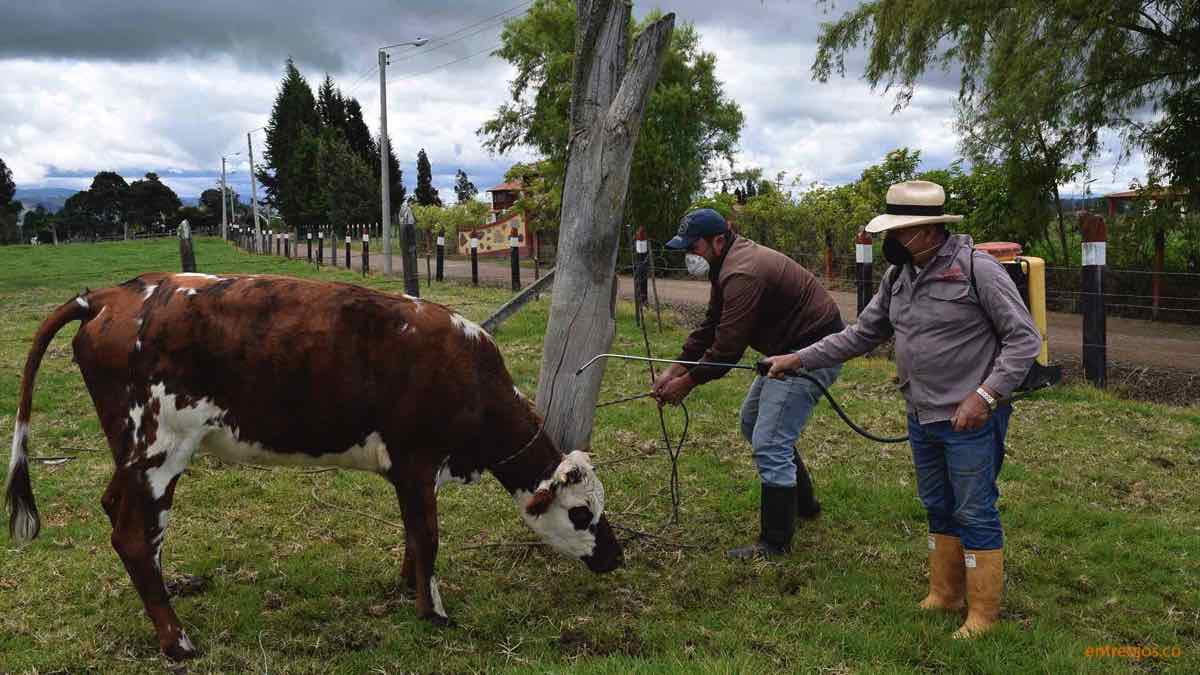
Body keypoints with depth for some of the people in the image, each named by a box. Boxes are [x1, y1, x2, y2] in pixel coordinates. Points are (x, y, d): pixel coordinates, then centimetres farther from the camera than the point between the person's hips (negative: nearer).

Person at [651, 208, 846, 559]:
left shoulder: (743, 274, -25)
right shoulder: (729, 263, 9)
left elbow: (727, 347, -24)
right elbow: (710, 326, 12)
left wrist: (687, 383, -13)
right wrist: (676, 369, 5)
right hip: (791, 348, 12)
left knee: (770, 443, -12)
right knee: (753, 421, 23)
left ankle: (775, 543, -2)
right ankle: (802, 502, 36)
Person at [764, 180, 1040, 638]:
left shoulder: (977, 269, -17)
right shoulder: (898, 277, 5)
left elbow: (1024, 338, -14)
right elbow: (861, 335, 12)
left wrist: (986, 394, -22)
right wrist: (799, 359, 7)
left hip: (969, 421, -7)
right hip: (922, 418, 7)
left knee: (974, 515, 3)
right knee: (938, 510, 18)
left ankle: (983, 611, 17)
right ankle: (944, 594, 33)